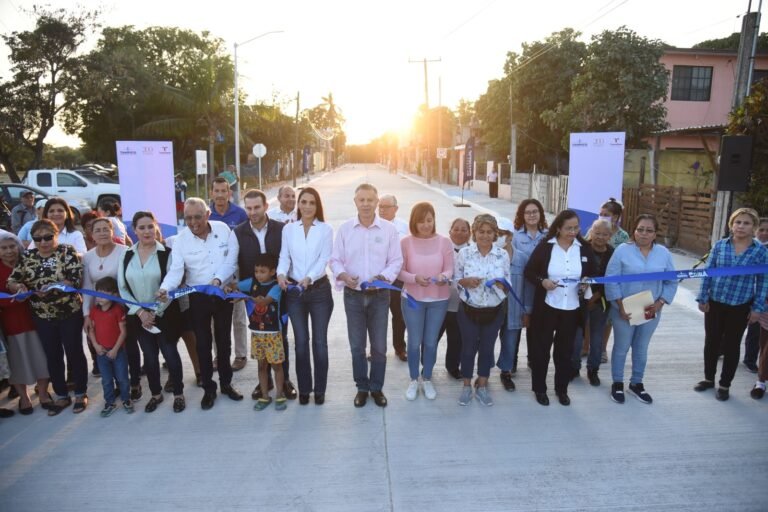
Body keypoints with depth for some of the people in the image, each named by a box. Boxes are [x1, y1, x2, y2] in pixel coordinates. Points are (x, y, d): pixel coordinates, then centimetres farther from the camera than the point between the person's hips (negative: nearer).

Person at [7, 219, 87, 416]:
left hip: (70, 313, -4)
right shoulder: (27, 256, 3)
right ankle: (61, 396, 27)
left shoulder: (67, 252, -8)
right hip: (42, 316, 4)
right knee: (52, 356, 12)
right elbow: (11, 281, 1)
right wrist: (19, 286, -21)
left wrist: (52, 287, -31)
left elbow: (76, 279, -17)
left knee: (74, 352, 6)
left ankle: (81, 394, 20)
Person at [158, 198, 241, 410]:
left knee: (224, 340, 13)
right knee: (203, 343, 7)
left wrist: (218, 279, -26)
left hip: (224, 293, 0)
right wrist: (165, 288, -36)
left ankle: (226, 383, 29)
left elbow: (231, 261, -10)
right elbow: (176, 270, -17)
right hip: (198, 296, 0)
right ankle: (209, 388, 22)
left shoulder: (224, 230, -9)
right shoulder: (181, 240, -9)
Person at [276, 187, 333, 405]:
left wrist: (309, 278, -27)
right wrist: (281, 273, -20)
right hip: (294, 291, 2)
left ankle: (320, 389, 19)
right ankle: (304, 388, 22)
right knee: (301, 341, 9)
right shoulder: (288, 229, 5)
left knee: (320, 341, 5)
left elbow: (324, 259, -11)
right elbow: (284, 257, 1)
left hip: (319, 290, -2)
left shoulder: (325, 229, -2)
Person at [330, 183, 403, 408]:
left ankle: (377, 388, 27)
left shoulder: (389, 229, -2)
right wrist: (342, 275, -19)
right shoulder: (345, 228, 0)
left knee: (379, 346, 8)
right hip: (353, 295, 1)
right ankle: (362, 387, 27)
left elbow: (396, 261, -1)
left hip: (379, 295, 0)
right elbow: (335, 259, 2)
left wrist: (382, 277, -19)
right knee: (357, 346, 10)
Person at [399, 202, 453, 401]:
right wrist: (414, 278, -26)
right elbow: (399, 271, -8)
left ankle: (427, 379, 33)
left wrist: (443, 277, -27)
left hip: (439, 300, 1)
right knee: (414, 342, 10)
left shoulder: (444, 242, -5)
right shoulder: (406, 242, -8)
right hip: (412, 299, -1)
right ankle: (413, 380, 30)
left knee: (431, 342, 13)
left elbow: (449, 269, -4)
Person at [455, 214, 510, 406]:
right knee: (468, 348, 10)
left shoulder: (503, 255, -3)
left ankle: (482, 386, 30)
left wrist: (501, 284, -21)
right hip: (468, 310, -1)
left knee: (487, 348, 13)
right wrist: (466, 282, -22)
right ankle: (467, 386, 28)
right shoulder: (464, 253, -7)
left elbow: (508, 283, 1)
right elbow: (455, 279, -2)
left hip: (494, 311, 1)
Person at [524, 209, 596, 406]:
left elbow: (592, 274, 10)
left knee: (565, 350, 14)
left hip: (572, 308, 2)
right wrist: (542, 281, -22)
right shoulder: (545, 246, -8)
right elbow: (529, 272, -4)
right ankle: (540, 389, 25)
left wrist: (587, 285, -10)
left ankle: (562, 389, 31)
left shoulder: (584, 248, 1)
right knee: (541, 348, 8)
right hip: (546, 306, -2)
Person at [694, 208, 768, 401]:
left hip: (740, 306, -1)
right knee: (711, 341, 12)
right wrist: (703, 298, -2)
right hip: (715, 302, 2)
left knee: (732, 344, 10)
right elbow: (708, 273, 0)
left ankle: (724, 384, 25)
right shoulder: (720, 245, -3)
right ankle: (709, 378, 30)